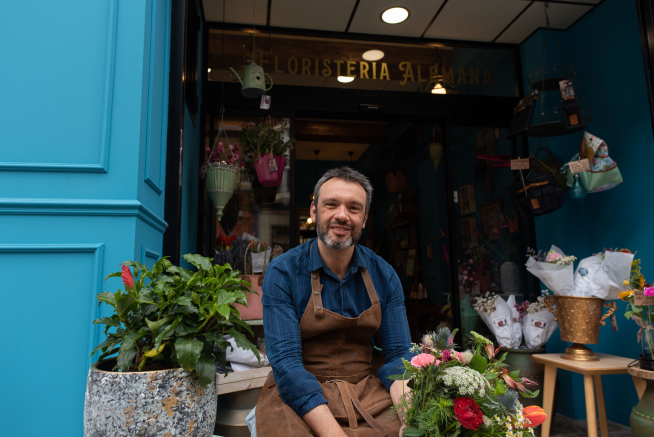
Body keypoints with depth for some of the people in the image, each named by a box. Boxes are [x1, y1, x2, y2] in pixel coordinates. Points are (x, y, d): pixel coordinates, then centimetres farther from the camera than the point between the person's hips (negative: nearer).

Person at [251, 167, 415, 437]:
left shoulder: (384, 276, 0)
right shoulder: (282, 273, -11)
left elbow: (398, 354, -1)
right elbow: (285, 361, -17)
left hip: (366, 391, 3)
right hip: (296, 396, -3)